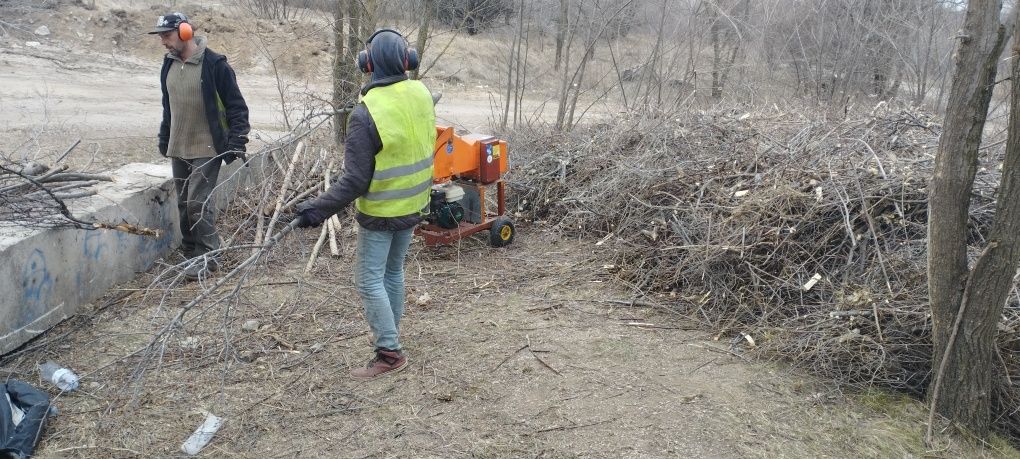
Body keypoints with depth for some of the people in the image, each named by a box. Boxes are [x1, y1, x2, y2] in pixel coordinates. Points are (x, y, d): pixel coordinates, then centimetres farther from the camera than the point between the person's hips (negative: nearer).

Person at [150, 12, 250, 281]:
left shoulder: (214, 65, -12)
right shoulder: (169, 65, 9)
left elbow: (236, 107, -10)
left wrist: (237, 143, -14)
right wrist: (164, 140, 22)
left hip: (207, 150, -7)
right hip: (178, 149, 7)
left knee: (198, 203, -11)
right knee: (184, 204, 10)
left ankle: (208, 257, 2)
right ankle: (192, 254, 21)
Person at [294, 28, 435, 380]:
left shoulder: (365, 114, -25)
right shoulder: (422, 94, -7)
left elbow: (354, 181, -24)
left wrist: (318, 209, -19)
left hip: (381, 213, -7)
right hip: (414, 204, 7)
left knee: (369, 280, 4)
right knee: (393, 270, 22)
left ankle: (390, 353, 6)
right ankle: (389, 333, 36)